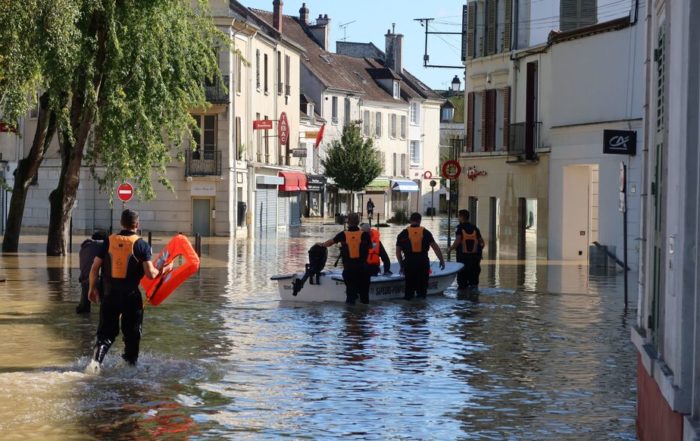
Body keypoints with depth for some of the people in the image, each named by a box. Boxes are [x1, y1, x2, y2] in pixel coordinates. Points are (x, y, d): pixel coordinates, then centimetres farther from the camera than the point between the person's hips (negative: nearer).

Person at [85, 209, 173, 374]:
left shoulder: (108, 241, 1)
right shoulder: (141, 245, -7)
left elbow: (94, 268, 2)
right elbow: (150, 274, -12)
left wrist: (92, 288, 15)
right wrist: (163, 270, 7)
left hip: (110, 294, 2)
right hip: (131, 296, -2)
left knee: (106, 331, 8)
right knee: (132, 334, 14)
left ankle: (96, 360, -12)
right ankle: (130, 364, 20)